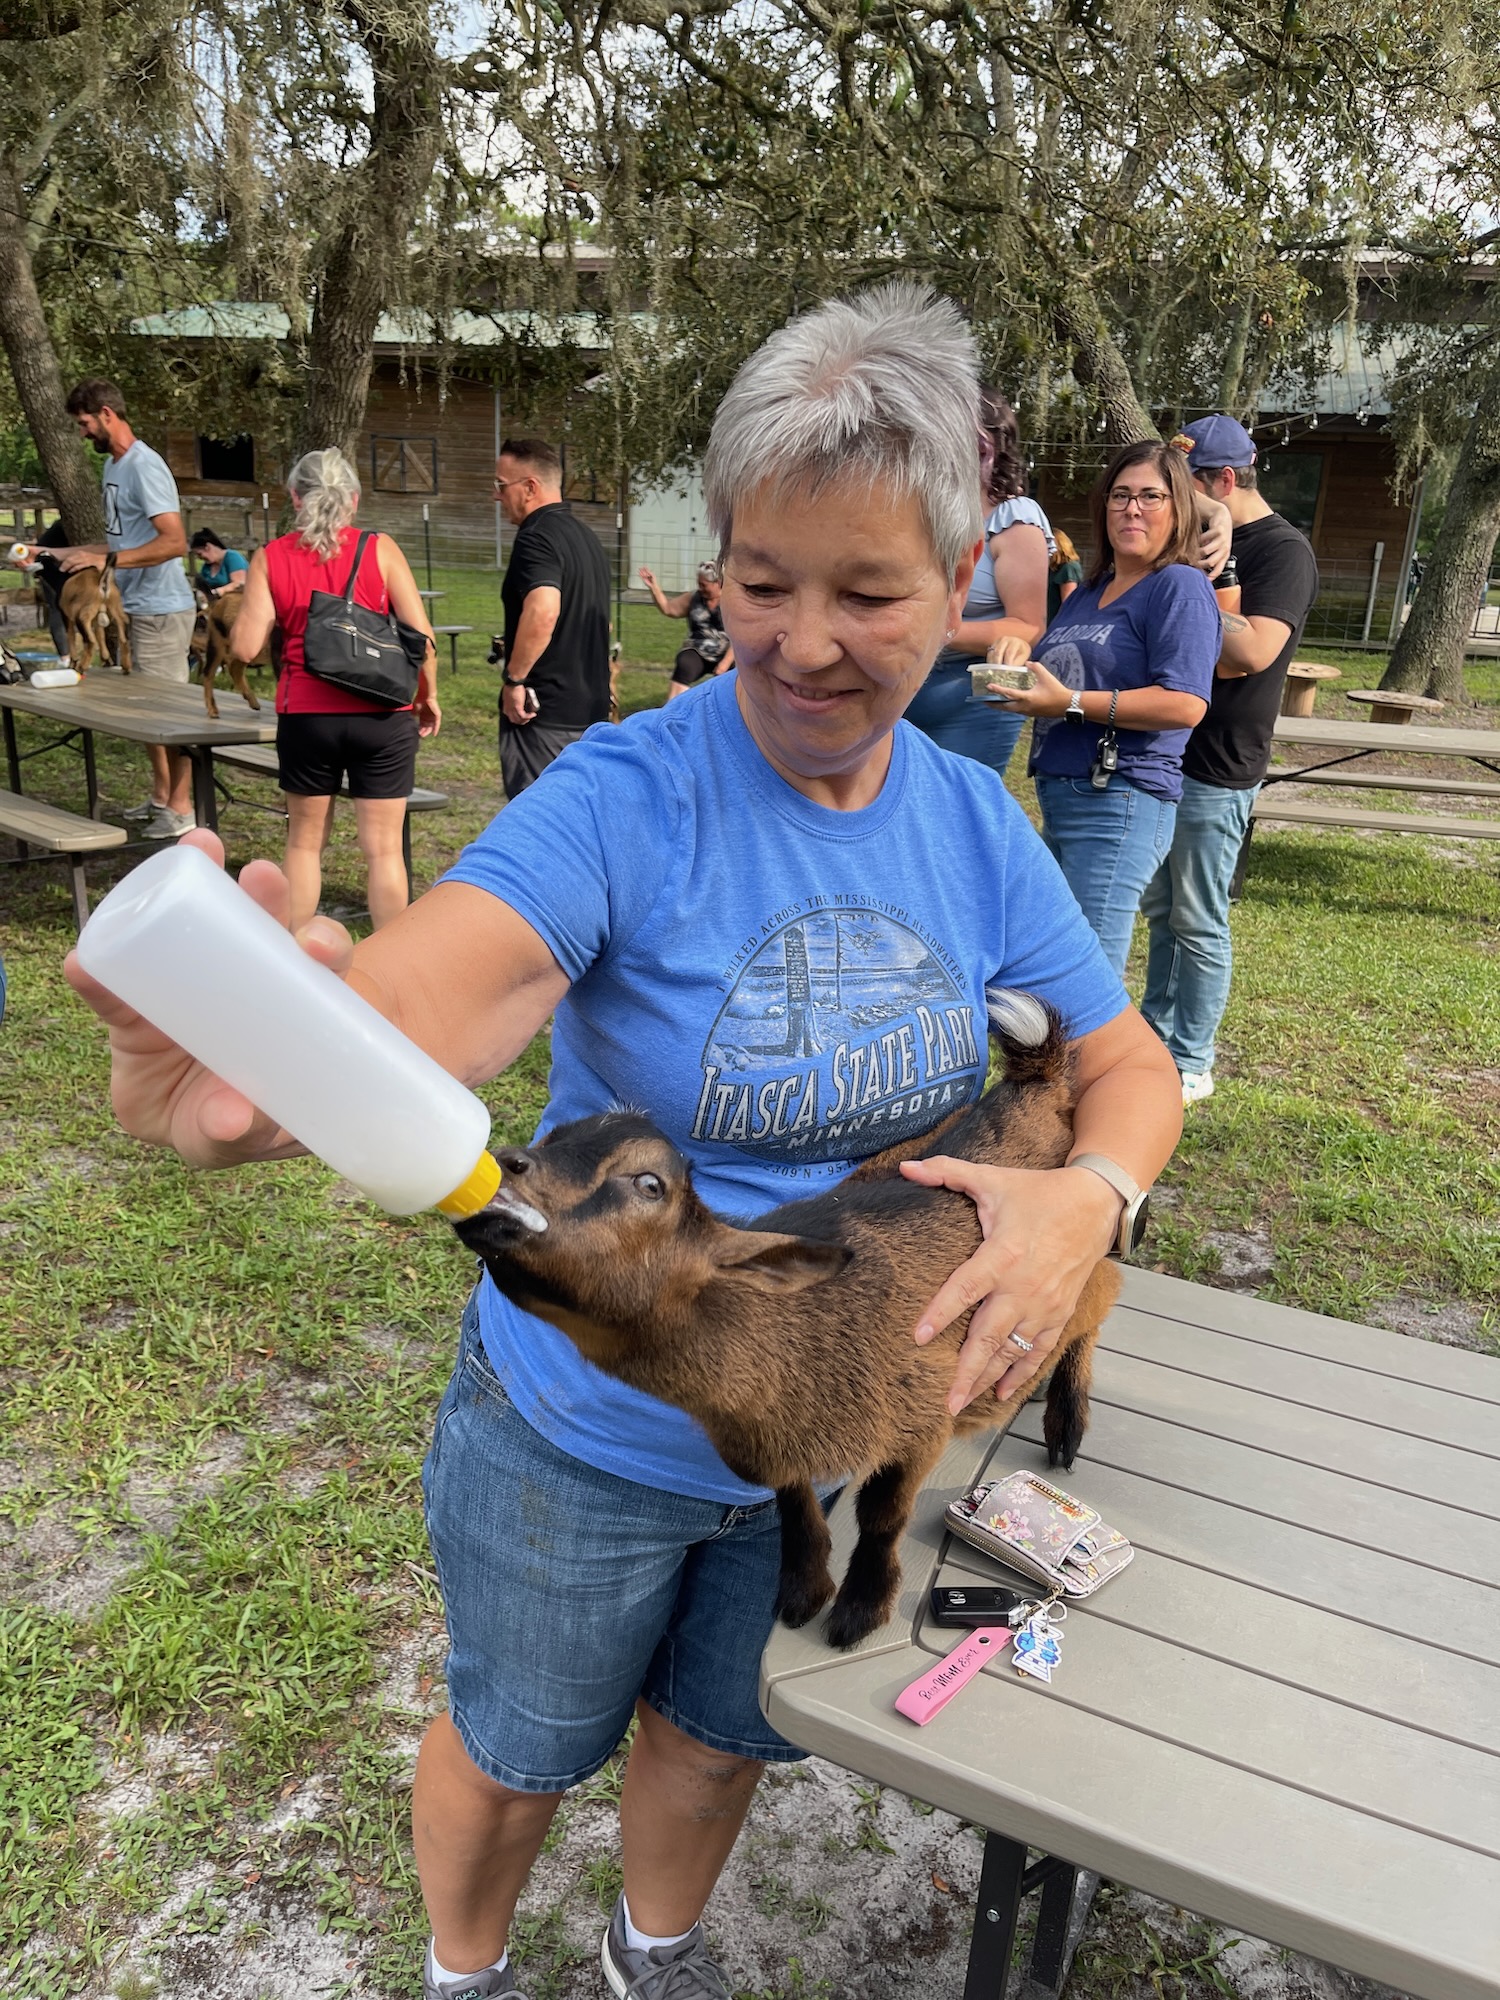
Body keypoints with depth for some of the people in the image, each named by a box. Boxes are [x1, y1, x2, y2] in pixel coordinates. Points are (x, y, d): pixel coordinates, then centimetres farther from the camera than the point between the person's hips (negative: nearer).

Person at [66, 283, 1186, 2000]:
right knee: (516, 1751, 23)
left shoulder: (972, 819, -9)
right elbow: (431, 988, -43)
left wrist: (1085, 1197, -25)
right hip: (585, 1442, -3)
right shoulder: (626, 797, -25)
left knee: (719, 1738, 28)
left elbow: (1130, 1065, -2)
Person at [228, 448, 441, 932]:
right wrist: (427, 696, 8)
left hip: (305, 716, 1)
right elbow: (422, 637, -7)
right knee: (383, 848, 5)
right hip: (381, 716, -1)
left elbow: (245, 647, -4)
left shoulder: (270, 558, 0)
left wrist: (244, 606, 16)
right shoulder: (380, 550, -3)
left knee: (305, 841, 16)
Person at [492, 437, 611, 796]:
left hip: (542, 712, -9)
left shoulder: (537, 539, -15)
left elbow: (542, 610, -33)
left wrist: (514, 679, -24)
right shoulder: (586, 537, 15)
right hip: (590, 708, 9)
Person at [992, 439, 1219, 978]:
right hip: (1059, 795, 9)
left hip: (1119, 801, -9)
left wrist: (1070, 703, -19)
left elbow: (1184, 705, -19)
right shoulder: (1088, 593, 19)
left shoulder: (1180, 587, -6)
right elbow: (1057, 672, 32)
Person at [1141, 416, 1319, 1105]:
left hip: (1215, 771, -8)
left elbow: (1252, 650, -27)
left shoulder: (1283, 550, -12)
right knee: (1161, 910, 15)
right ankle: (1156, 1037, 28)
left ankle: (1192, 1065, 10)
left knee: (1198, 924, -1)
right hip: (1162, 756, 8)